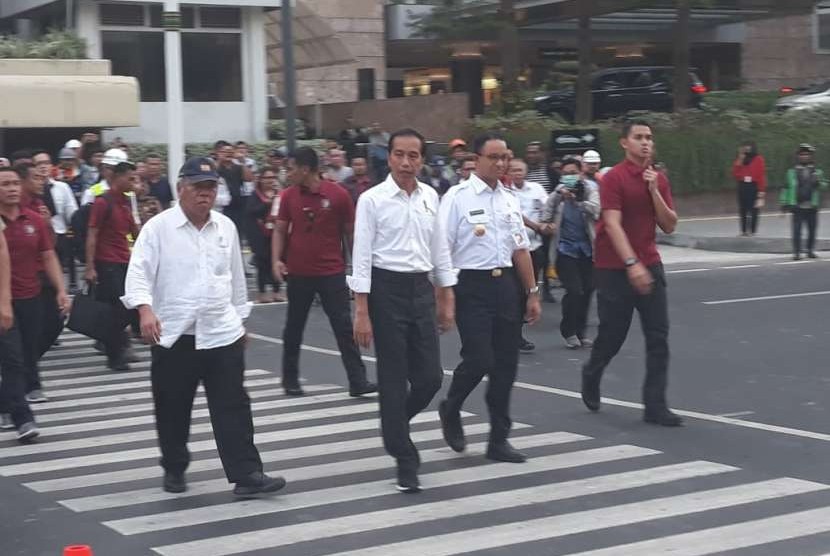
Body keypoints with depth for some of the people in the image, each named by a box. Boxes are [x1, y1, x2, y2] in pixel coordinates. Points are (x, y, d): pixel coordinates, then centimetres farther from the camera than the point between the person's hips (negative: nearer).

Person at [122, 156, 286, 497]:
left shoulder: (226, 227, 8)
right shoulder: (158, 227, -5)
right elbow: (139, 273, -13)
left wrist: (240, 317, 21)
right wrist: (146, 310, -28)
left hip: (222, 334, 3)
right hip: (174, 335, -2)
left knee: (233, 407, -2)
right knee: (173, 410, 9)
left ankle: (246, 475, -2)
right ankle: (174, 470, 28)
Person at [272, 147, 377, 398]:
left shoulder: (338, 195, -7)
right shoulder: (288, 196, 1)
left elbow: (350, 232, 1)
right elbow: (280, 230, 8)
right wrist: (276, 259, -7)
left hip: (332, 272, -2)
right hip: (298, 273, 3)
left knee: (344, 326, -4)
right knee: (294, 328, 12)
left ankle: (357, 381, -1)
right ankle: (290, 379, 26)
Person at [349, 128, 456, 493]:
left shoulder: (430, 197, 6)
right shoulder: (372, 200, -8)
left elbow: (440, 250, 13)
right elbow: (362, 257, -9)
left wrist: (447, 301, 12)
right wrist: (362, 312, -13)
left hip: (422, 288, 5)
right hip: (387, 288, -5)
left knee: (430, 377, 5)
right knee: (394, 379, 2)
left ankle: (394, 427, 34)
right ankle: (405, 461, 11)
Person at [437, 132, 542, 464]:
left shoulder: (510, 200, 12)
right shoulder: (457, 198, -6)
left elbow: (521, 250, 17)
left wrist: (532, 292, 14)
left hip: (507, 284, 6)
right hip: (472, 285, -6)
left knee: (506, 364, 7)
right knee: (479, 359, -11)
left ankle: (499, 440, 16)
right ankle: (450, 410, 19)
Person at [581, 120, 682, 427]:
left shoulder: (659, 180, 8)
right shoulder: (614, 178, -10)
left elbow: (669, 225, 4)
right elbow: (613, 224, -19)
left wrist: (654, 190, -9)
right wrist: (632, 264, -30)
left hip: (649, 266, 5)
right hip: (615, 268, -5)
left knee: (658, 337, -3)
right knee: (613, 334, 4)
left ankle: (655, 406, 0)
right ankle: (591, 375, 35)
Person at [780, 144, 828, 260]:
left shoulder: (817, 172, 9)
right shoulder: (792, 172, 9)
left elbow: (825, 185, -1)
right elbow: (786, 188, 9)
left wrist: (818, 183, -22)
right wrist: (784, 203, 5)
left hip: (812, 207, 1)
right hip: (797, 207, -1)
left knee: (812, 230, 7)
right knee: (797, 231, -5)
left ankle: (810, 250, 20)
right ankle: (796, 252, 0)